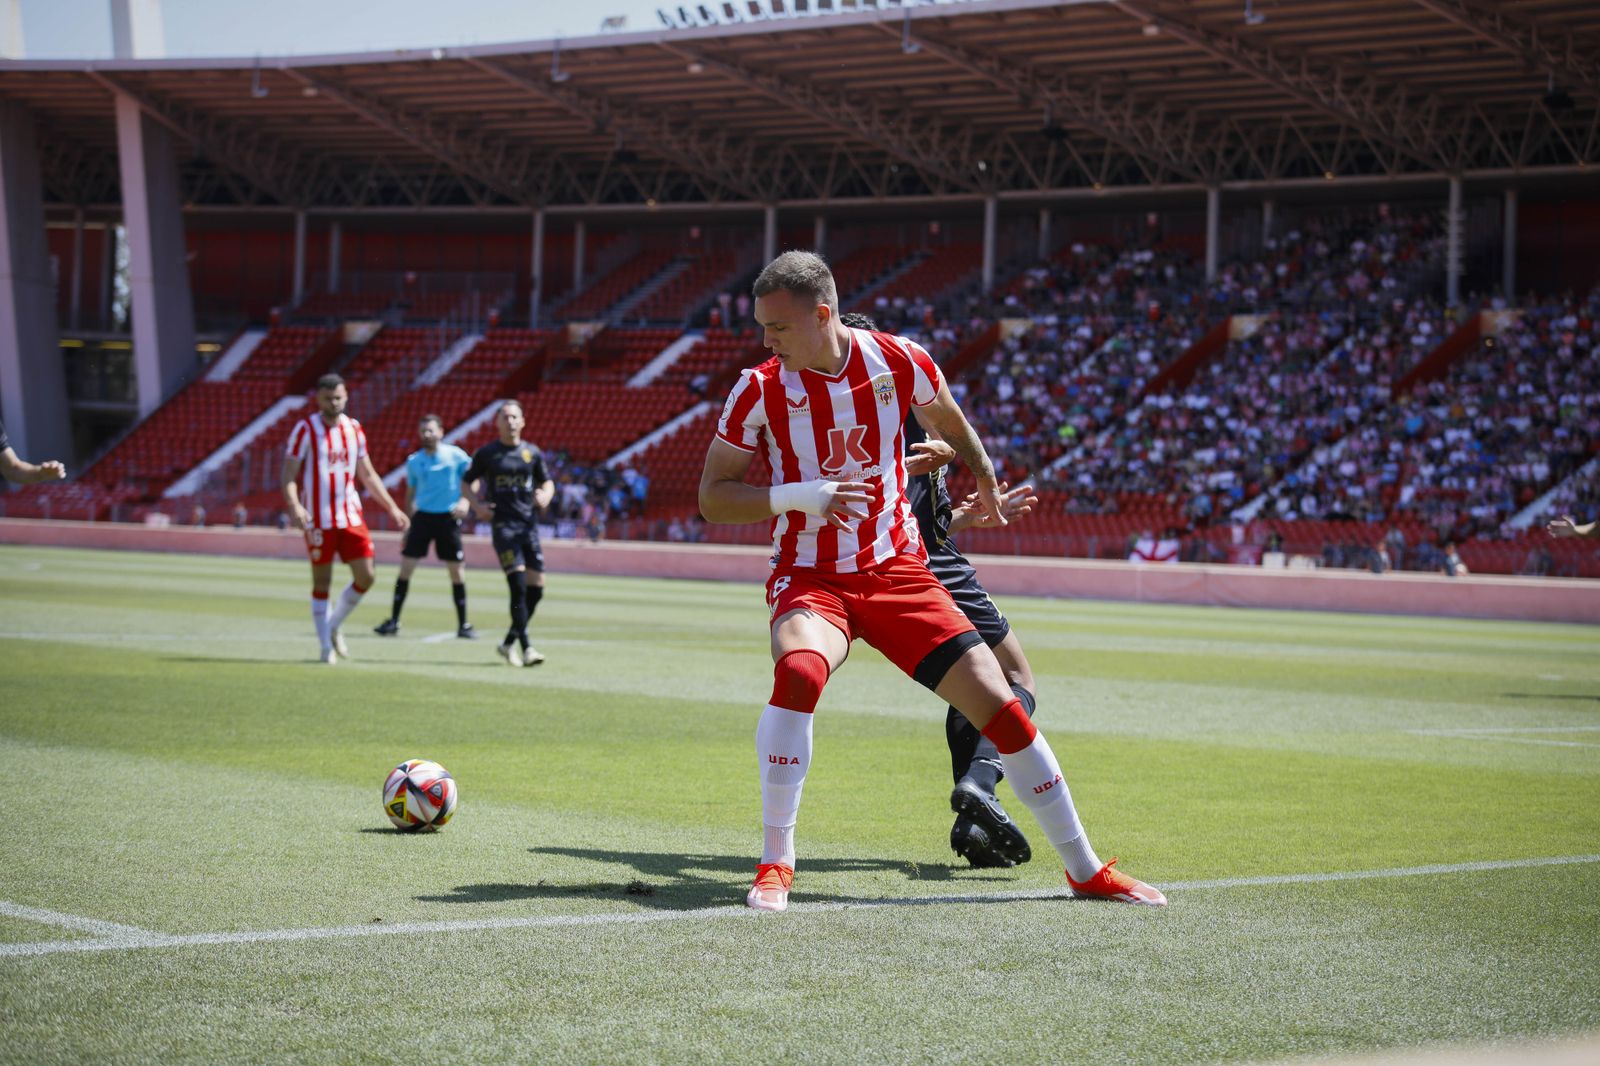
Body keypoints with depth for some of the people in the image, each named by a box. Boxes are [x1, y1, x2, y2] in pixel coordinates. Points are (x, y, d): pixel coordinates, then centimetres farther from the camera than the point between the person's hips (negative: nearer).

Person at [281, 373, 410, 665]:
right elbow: (289, 474, -9)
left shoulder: (354, 429, 9)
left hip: (352, 516, 5)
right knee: (322, 583, 1)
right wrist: (294, 505, -26)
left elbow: (368, 474, 18)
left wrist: (392, 508, 15)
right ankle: (326, 645, 11)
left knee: (366, 576, -2)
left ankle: (335, 627, 20)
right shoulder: (305, 429, -6)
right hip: (319, 519, -5)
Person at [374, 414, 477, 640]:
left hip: (448, 518, -2)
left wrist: (464, 501, -15)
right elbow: (410, 494, 14)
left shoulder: (456, 455, -4)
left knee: (456, 571, 1)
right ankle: (393, 621, 3)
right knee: (405, 567, -4)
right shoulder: (414, 461, 5)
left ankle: (463, 625, 11)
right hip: (423, 517, 2)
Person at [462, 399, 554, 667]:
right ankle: (525, 648, -14)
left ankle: (509, 643, 16)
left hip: (529, 524, 4)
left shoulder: (532, 453, 10)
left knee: (536, 587, 0)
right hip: (503, 525, -4)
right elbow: (466, 482, 12)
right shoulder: (487, 453, 3)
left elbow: (547, 482, 19)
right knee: (518, 585, -16)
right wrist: (477, 505, -6)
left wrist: (545, 495, -4)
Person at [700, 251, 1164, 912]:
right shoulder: (761, 390, -9)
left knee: (997, 702, -4)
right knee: (799, 670, -35)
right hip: (810, 578, -2)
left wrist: (985, 481, 34)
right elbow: (712, 497, -5)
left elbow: (946, 420, 17)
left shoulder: (899, 362, -5)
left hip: (898, 571, 2)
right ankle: (775, 863, -23)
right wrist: (797, 497, -20)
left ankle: (1084, 868, 12)